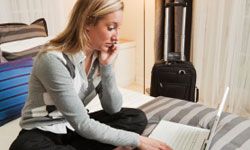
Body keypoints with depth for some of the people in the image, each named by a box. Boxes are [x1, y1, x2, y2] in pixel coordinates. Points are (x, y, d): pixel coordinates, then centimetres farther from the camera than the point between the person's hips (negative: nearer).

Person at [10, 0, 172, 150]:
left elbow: (113, 108, -6)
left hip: (76, 125, 6)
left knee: (137, 118, -9)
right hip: (43, 132, -5)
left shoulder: (100, 54, -6)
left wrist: (107, 66, -19)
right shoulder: (54, 59, -28)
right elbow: (82, 125, -25)